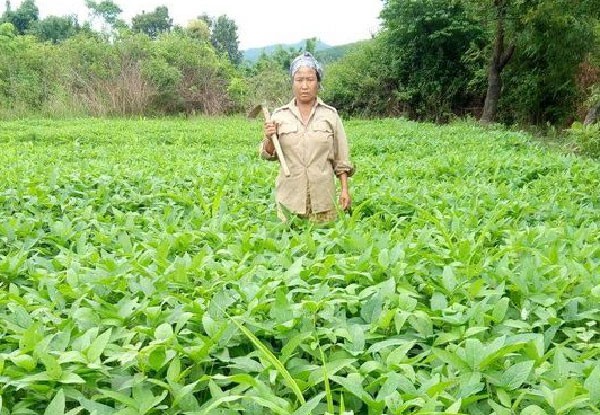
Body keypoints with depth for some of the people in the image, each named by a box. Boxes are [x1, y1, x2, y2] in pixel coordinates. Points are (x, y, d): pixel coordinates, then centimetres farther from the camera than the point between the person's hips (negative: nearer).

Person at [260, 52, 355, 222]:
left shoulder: (330, 114, 2)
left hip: (322, 196, 0)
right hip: (289, 196, 1)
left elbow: (341, 159, 4)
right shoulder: (280, 115, 3)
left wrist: (345, 190, 0)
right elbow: (269, 155, 6)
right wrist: (269, 138, -13)